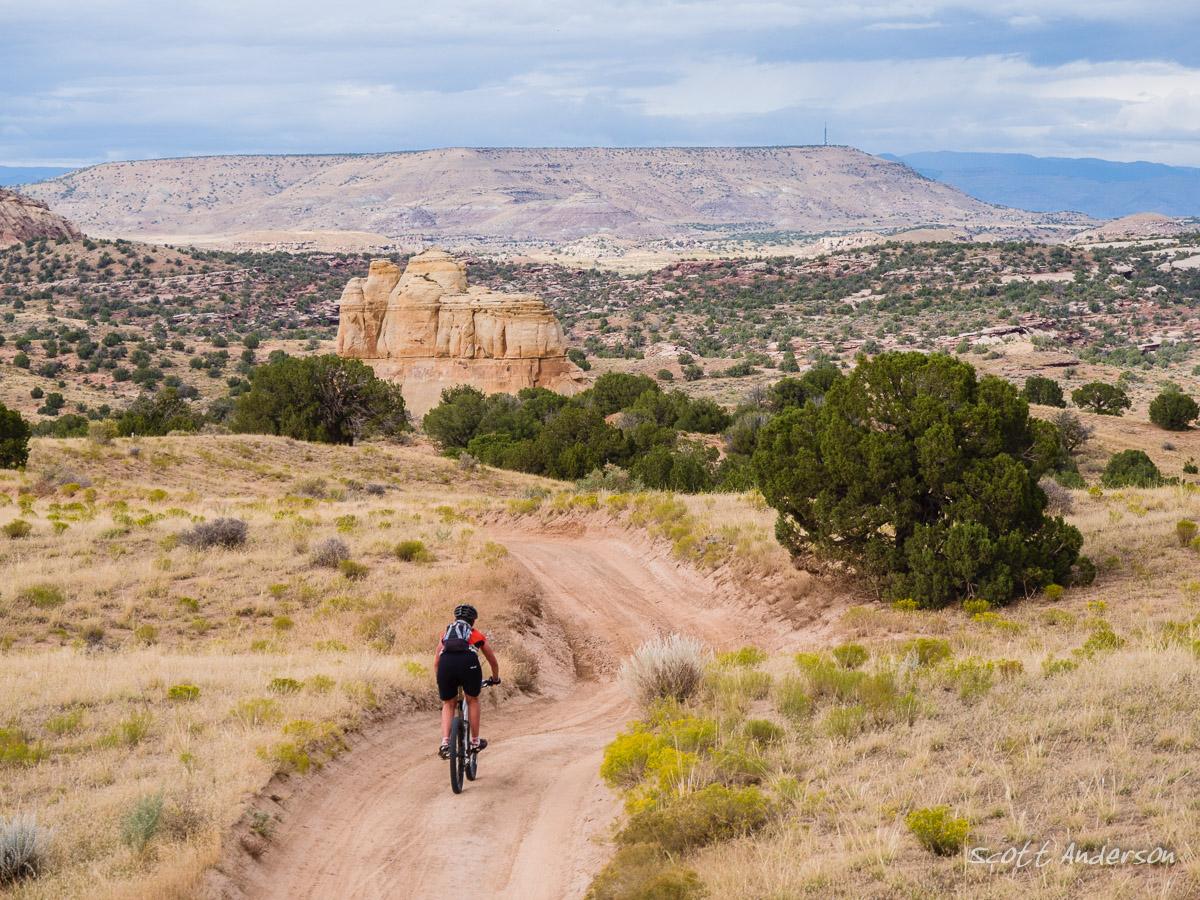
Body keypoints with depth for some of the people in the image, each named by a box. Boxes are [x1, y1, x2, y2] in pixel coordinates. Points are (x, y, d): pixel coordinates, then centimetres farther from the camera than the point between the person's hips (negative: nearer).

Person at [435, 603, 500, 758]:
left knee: (448, 705, 20)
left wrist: (441, 680, 51)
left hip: (446, 664, 1)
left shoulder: (446, 634, 35)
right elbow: (493, 661, 43)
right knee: (473, 700, 23)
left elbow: (436, 662, 37)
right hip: (468, 662, -1)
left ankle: (445, 743, 4)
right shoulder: (478, 635, 32)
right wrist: (495, 679, 60)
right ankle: (475, 742, 27)